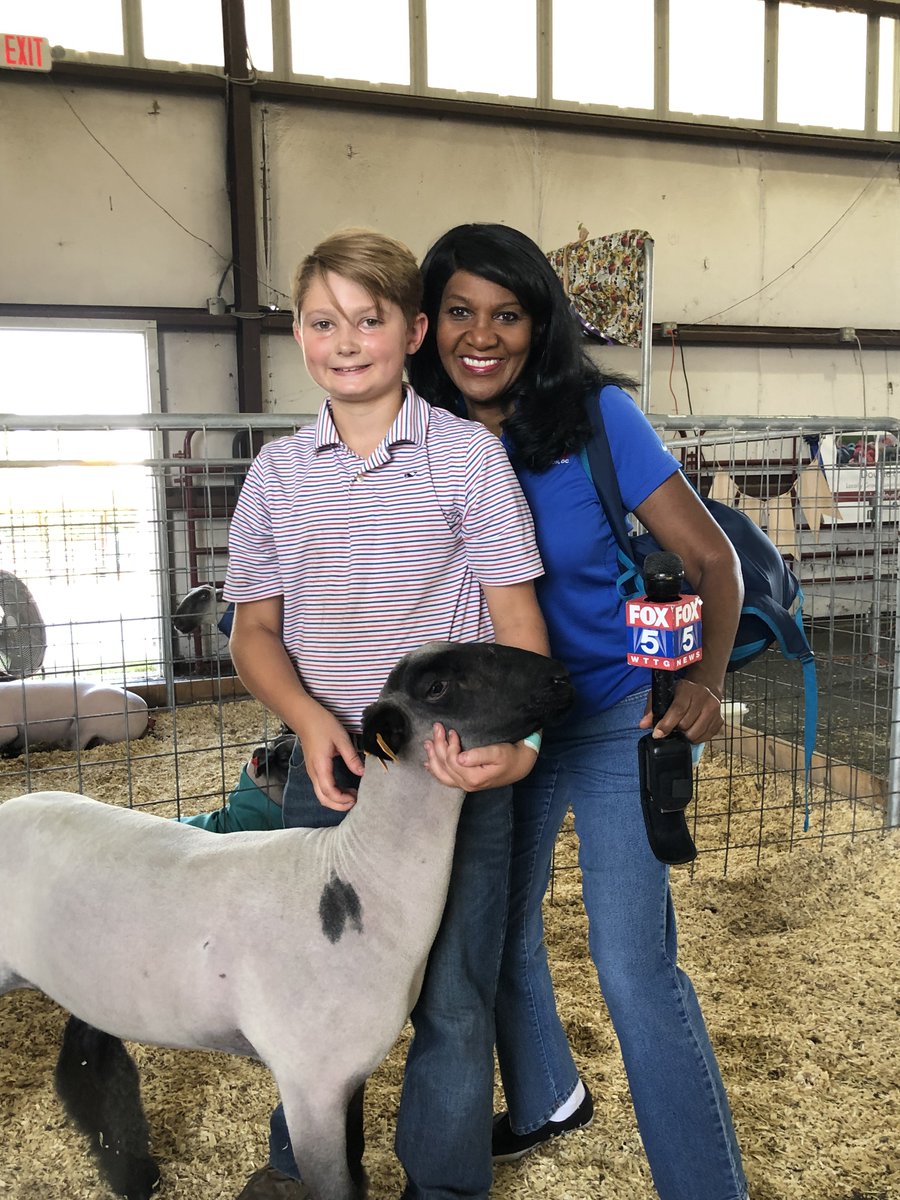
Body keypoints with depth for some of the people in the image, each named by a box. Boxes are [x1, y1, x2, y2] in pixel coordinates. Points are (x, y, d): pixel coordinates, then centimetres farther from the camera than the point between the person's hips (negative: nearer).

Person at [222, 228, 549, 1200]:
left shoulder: (470, 456, -6)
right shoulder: (278, 472, 3)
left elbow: (517, 621, -7)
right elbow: (254, 629, 7)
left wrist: (518, 732, -26)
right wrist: (308, 718, -12)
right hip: (326, 762, 3)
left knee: (451, 999, 8)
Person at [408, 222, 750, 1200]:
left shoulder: (598, 417, -15)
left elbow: (712, 558, -12)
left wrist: (706, 681, -25)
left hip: (616, 719, -4)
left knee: (634, 967, -7)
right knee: (500, 933, 18)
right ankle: (546, 1101, 47)